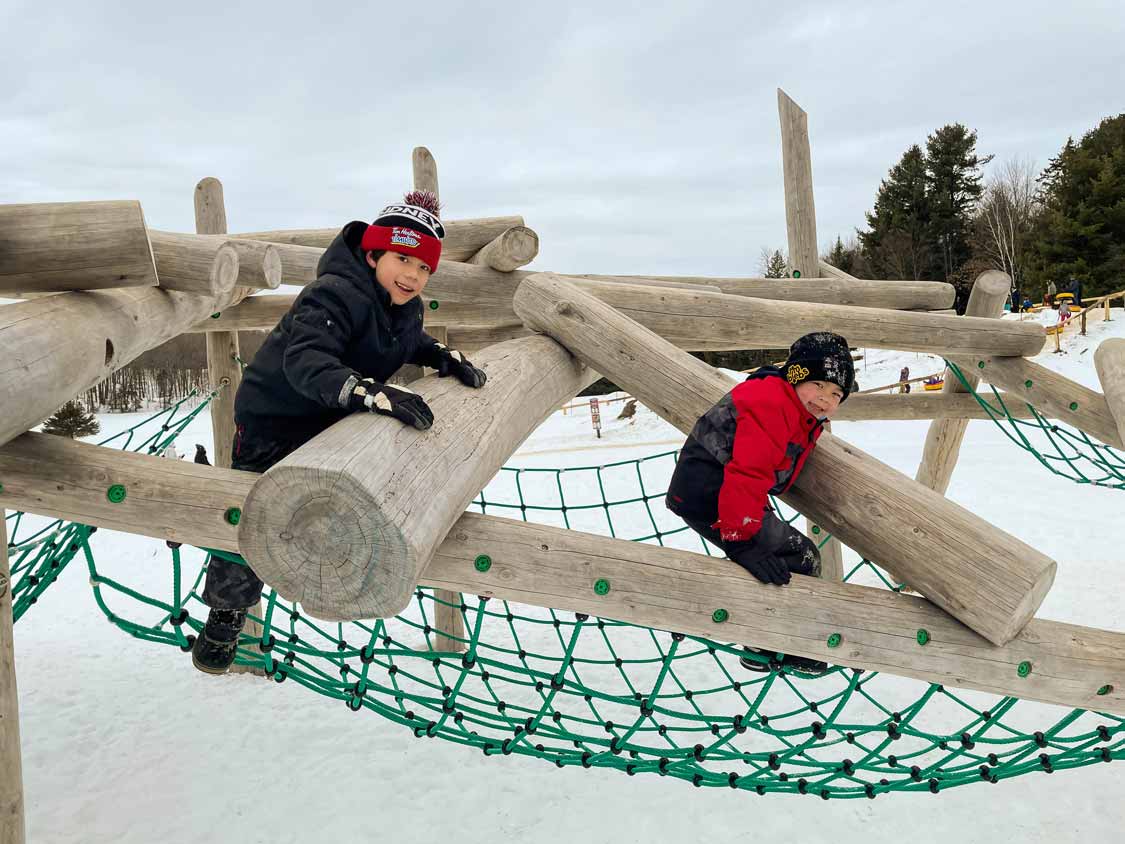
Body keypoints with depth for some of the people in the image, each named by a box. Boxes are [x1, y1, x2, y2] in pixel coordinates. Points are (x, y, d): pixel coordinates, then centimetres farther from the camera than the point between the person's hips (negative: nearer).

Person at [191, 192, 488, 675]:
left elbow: (410, 342, 18)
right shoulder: (334, 295, -33)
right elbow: (305, 360, -48)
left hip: (333, 420, 7)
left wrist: (446, 358, -3)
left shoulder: (407, 309, -4)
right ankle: (227, 610, 26)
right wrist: (372, 392, -62)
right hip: (273, 418, -7)